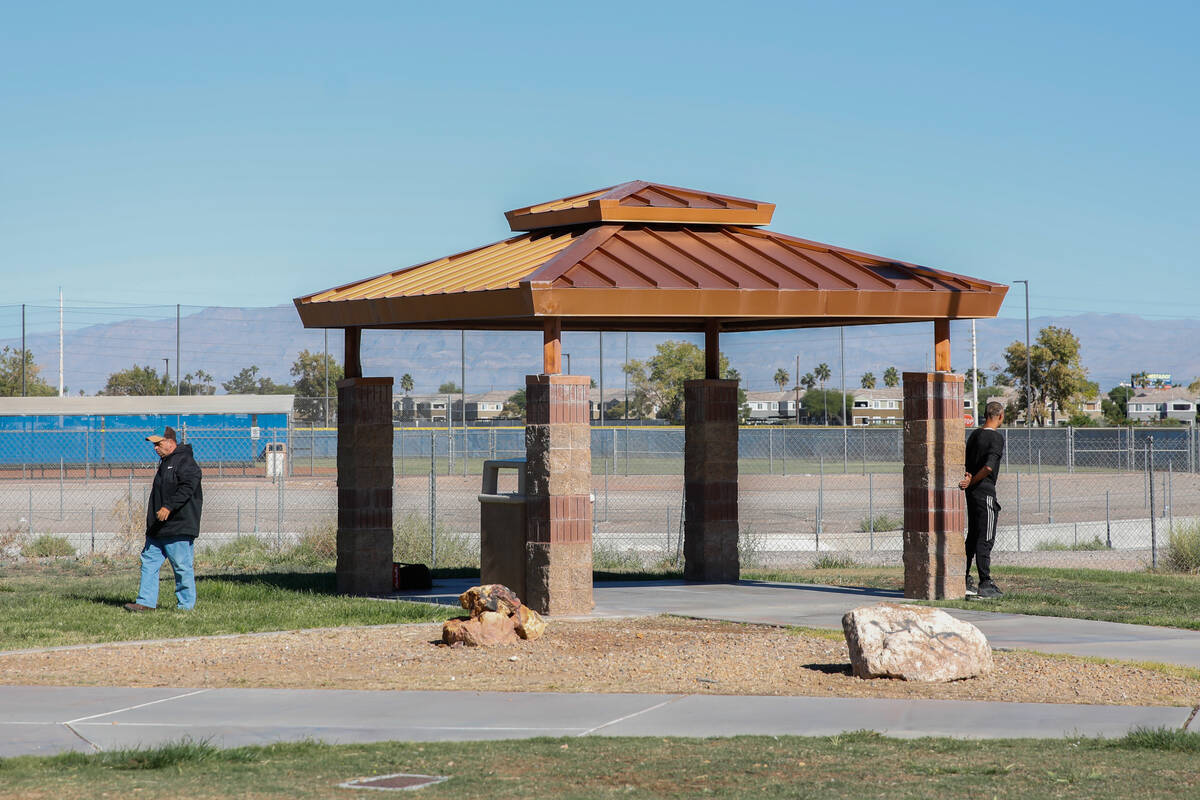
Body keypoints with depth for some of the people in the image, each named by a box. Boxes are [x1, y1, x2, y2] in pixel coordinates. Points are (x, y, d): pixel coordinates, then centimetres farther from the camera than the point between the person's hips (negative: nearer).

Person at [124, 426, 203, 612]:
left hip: (178, 527, -10)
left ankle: (186, 604, 2)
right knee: (149, 561, 6)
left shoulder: (185, 462, -10)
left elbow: (187, 488, -22)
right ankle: (146, 601, 6)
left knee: (182, 566, -5)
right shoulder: (166, 462, 20)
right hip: (159, 527, 10)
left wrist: (169, 507, -30)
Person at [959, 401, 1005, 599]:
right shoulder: (996, 437, -11)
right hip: (985, 492, -8)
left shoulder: (974, 434, 14)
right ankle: (985, 585, -6)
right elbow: (989, 466, -21)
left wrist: (969, 479, -8)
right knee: (985, 539, -6)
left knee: (972, 537, 15)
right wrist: (972, 482, -11)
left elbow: (967, 462, 7)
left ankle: (964, 581, 17)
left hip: (971, 492, 8)